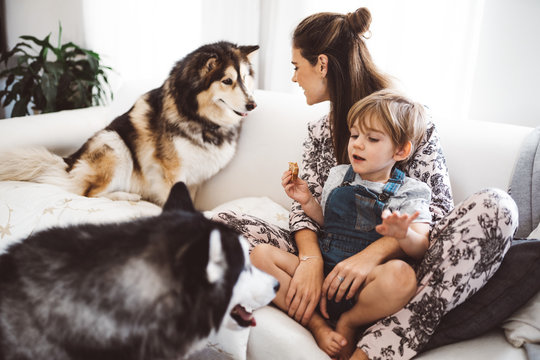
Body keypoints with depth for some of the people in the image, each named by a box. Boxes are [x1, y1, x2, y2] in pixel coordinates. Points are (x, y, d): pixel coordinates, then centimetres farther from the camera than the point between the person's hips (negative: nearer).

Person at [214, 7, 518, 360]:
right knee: (225, 222, -13)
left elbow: (437, 213, -12)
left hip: (394, 263, -2)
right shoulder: (319, 132, 11)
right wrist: (310, 259, -19)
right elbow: (305, 208, 3)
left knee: (497, 206, -29)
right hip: (332, 262, 3)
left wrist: (373, 253, -29)